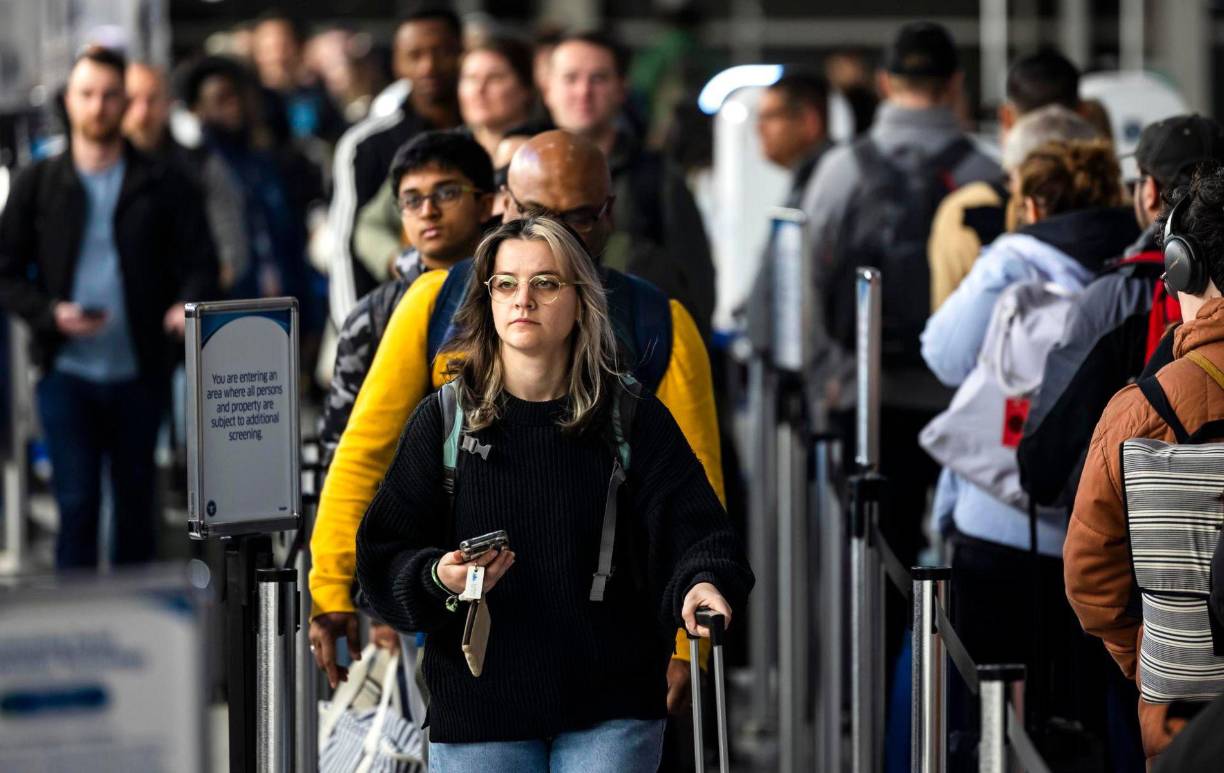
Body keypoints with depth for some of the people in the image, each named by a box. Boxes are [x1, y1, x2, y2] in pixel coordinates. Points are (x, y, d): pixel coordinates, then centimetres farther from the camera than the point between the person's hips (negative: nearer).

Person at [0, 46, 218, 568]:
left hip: (139, 373, 1)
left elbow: (199, 261, 0)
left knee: (136, 502, 9)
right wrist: (50, 314, -14)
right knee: (77, 501, -4)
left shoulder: (162, 186, 4)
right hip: (66, 372, -1)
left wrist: (190, 304, -23)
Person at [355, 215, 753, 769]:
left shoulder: (636, 421, 3)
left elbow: (691, 526, -6)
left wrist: (702, 582, -28)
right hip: (477, 716, 1)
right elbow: (384, 554, 2)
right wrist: (438, 579, -19)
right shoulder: (442, 421, 3)